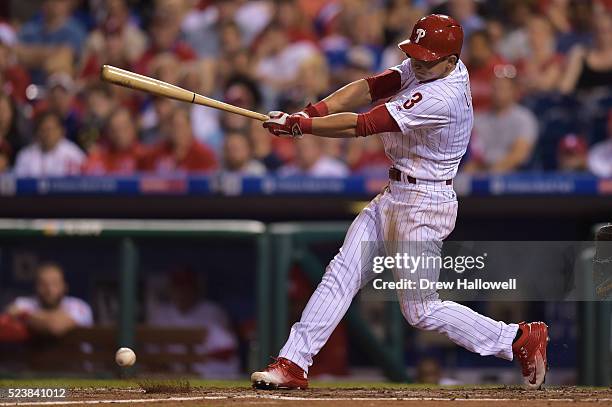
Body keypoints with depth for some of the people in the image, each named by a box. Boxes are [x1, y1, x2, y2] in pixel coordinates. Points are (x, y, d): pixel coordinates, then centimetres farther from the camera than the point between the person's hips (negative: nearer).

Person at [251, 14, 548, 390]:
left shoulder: (441, 98, -27)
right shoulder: (429, 67, 1)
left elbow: (362, 126, -25)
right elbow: (369, 88, -1)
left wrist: (299, 126, -20)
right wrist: (313, 111, -15)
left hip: (423, 204, -10)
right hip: (395, 195, 10)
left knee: (421, 310, -4)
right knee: (341, 274, 4)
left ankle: (520, 338, 8)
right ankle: (293, 365, 4)